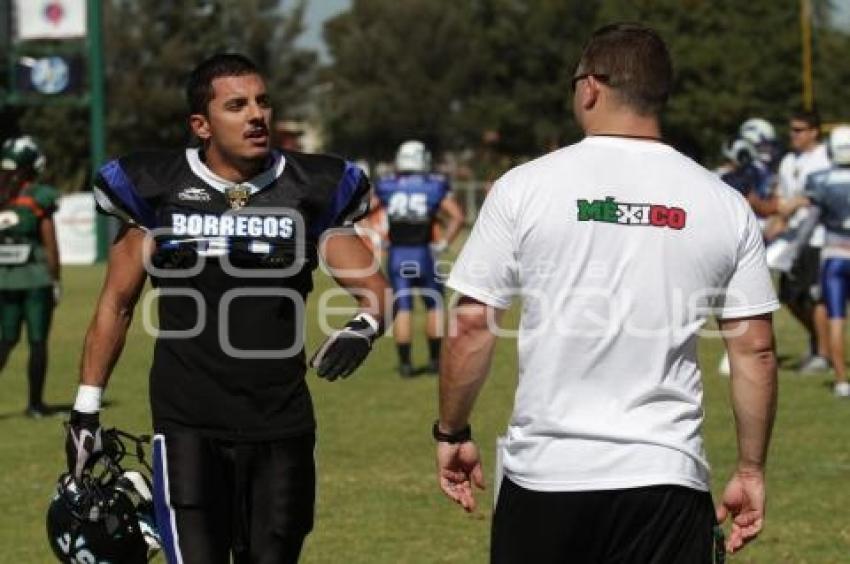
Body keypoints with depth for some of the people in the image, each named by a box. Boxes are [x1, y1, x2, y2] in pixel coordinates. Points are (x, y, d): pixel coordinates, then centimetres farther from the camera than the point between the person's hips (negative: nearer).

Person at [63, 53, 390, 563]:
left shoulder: (311, 191, 1)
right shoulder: (157, 189, 0)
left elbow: (374, 288, 5)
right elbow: (117, 304, 9)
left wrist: (363, 327, -18)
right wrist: (87, 408, 8)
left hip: (282, 427, 2)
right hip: (188, 426, -2)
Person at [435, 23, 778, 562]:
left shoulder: (525, 187, -2)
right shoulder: (724, 204, 3)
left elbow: (471, 326, -2)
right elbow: (755, 349, 3)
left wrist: (452, 433, 10)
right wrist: (751, 471, 11)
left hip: (546, 473, -1)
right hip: (667, 479, 1)